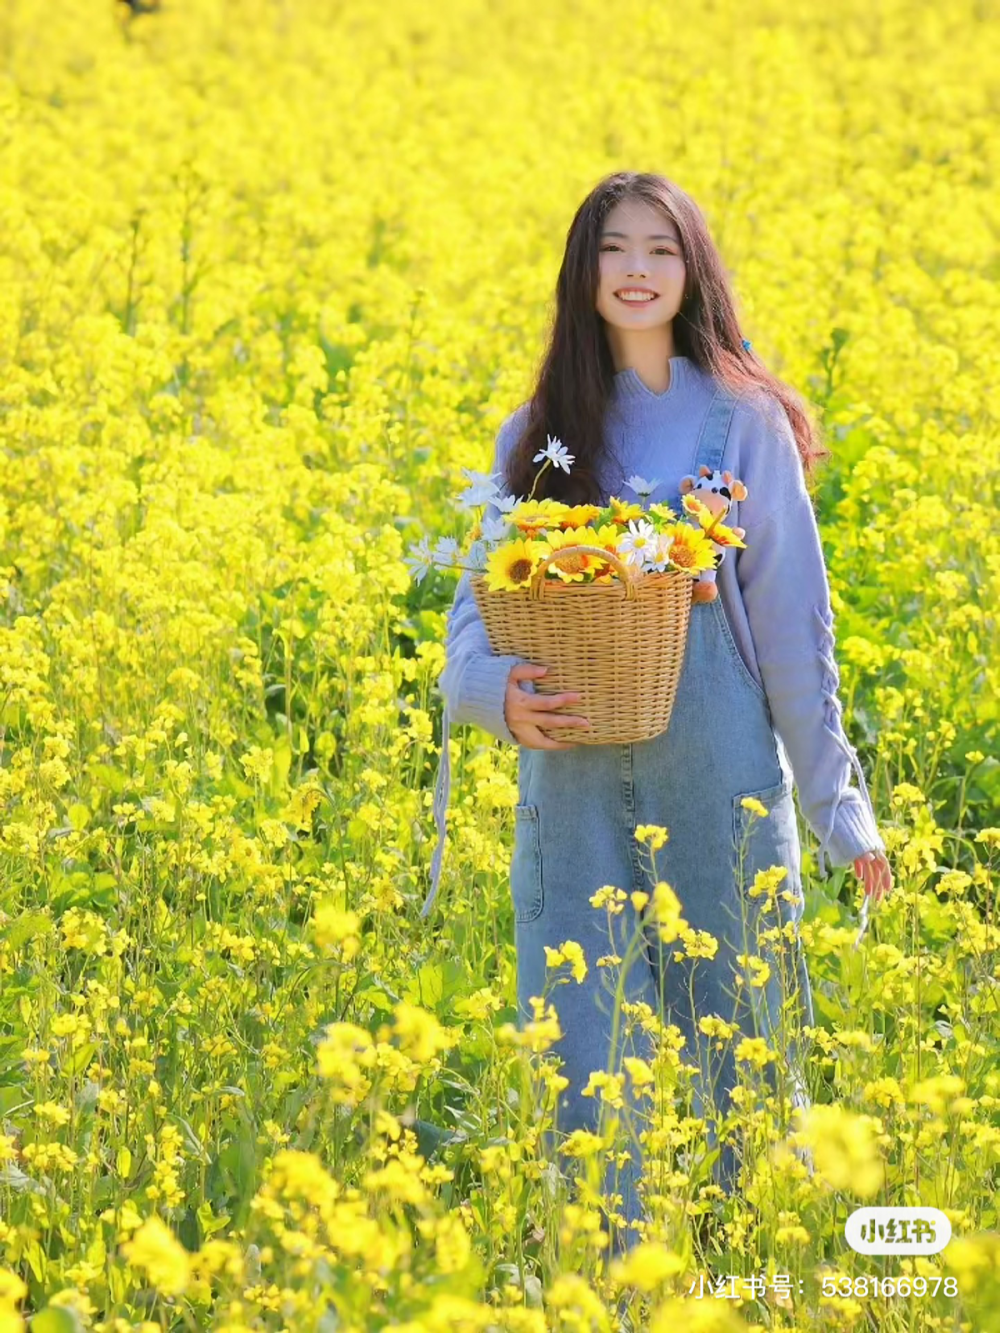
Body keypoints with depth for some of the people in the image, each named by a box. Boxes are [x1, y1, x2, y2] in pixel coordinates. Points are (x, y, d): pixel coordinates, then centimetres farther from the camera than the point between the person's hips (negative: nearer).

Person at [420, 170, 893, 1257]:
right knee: (585, 1054, -3)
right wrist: (496, 691, -15)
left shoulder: (744, 424, 2)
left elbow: (793, 622, 2)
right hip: (571, 778, 2)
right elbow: (478, 606, 9)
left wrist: (837, 803, -1)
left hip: (718, 771, -2)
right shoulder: (536, 435, 10)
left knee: (740, 1032, 6)